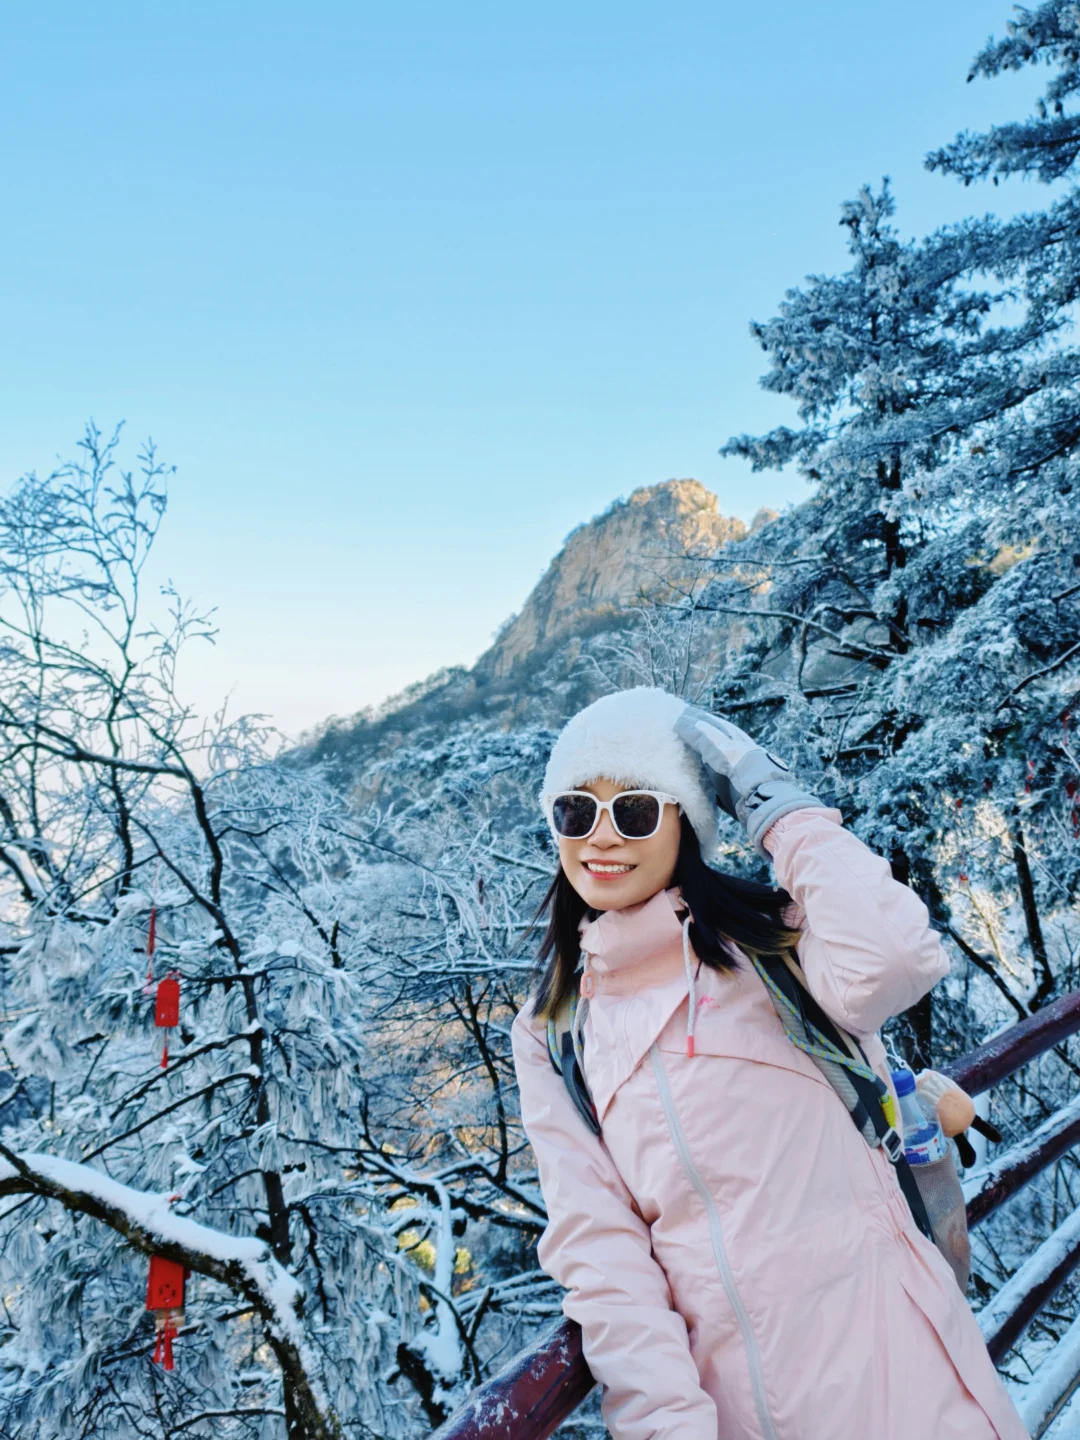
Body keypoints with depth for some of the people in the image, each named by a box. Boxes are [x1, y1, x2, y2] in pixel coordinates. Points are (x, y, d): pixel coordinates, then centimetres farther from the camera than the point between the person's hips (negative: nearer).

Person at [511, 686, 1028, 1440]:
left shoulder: (769, 938, -5)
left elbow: (893, 959, -27)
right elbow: (593, 1240, -4)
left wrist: (777, 806, -16)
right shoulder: (549, 1036, 2)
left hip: (887, 1365, -1)